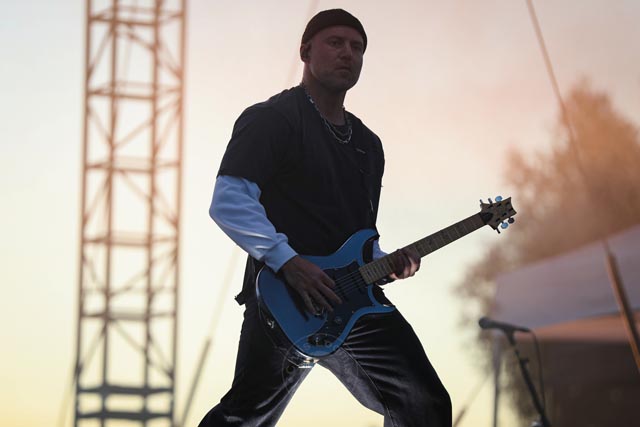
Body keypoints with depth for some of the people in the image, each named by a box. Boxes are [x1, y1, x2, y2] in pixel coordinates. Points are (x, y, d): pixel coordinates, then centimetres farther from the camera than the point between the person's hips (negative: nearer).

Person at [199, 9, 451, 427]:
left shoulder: (368, 144, 22)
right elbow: (229, 202, -16)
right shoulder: (272, 119, -4)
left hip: (355, 298, 7)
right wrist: (287, 261, -24)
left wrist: (386, 264, 6)